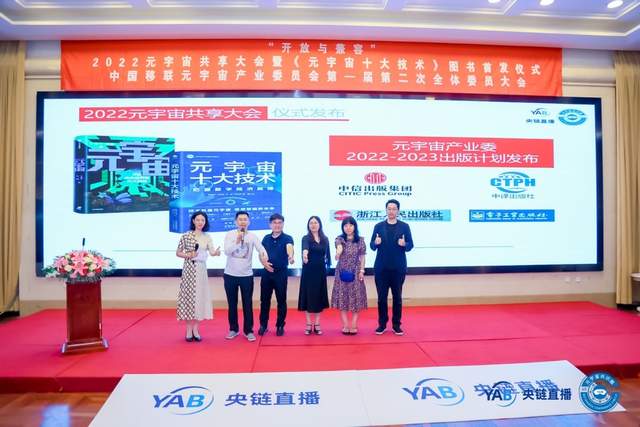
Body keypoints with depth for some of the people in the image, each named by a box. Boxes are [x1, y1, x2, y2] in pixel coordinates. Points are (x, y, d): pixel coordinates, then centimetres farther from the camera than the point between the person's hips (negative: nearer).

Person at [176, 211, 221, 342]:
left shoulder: (207, 237, 5)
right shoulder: (186, 235, -4)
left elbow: (211, 252, -8)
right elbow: (178, 252, 0)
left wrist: (216, 252, -30)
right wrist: (188, 255, -18)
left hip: (201, 270, 3)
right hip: (189, 270, -3)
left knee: (199, 297, 6)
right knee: (188, 296, 0)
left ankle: (195, 330, 17)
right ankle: (189, 330, 11)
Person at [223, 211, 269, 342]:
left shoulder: (253, 236, -3)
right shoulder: (229, 235, -3)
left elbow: (261, 249, -17)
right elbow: (227, 251, -16)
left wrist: (263, 255, -40)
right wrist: (237, 241, -30)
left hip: (246, 275, 0)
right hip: (230, 274, 1)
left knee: (247, 304, 4)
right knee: (232, 304, 12)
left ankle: (248, 330, 17)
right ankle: (233, 329, 26)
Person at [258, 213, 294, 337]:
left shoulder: (287, 238, -7)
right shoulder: (266, 238, 6)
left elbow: (289, 247, -28)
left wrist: (290, 256, -50)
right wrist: (264, 262, -8)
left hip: (281, 273, -3)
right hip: (267, 273, 3)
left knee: (281, 301, 5)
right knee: (264, 300, 9)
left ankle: (280, 326, 19)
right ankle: (263, 324, 24)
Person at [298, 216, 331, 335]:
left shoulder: (325, 239, 6)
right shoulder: (306, 238, -7)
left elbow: (327, 254, 11)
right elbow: (305, 248, -30)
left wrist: (328, 266, 8)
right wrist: (305, 254, -51)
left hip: (321, 271, 3)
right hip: (309, 270, -3)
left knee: (319, 296, 8)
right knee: (308, 296, 2)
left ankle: (317, 324, 19)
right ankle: (308, 324, 15)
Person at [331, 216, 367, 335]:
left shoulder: (360, 240, 2)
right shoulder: (339, 239, -2)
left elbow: (362, 257, 5)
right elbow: (339, 247, -26)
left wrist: (361, 271, -4)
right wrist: (338, 252, -49)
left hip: (355, 273, 0)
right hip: (342, 272, 0)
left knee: (356, 298, 1)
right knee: (342, 298, 1)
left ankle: (354, 325, 10)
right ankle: (345, 325, 9)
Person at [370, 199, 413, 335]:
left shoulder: (404, 226, 3)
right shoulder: (378, 226, 5)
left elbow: (410, 246, 0)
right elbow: (372, 246, 4)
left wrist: (404, 244, -21)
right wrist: (376, 243, -17)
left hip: (398, 268, -1)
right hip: (381, 267, 1)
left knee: (397, 297, 7)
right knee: (381, 297, 5)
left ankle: (396, 325, 17)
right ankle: (382, 324, 16)